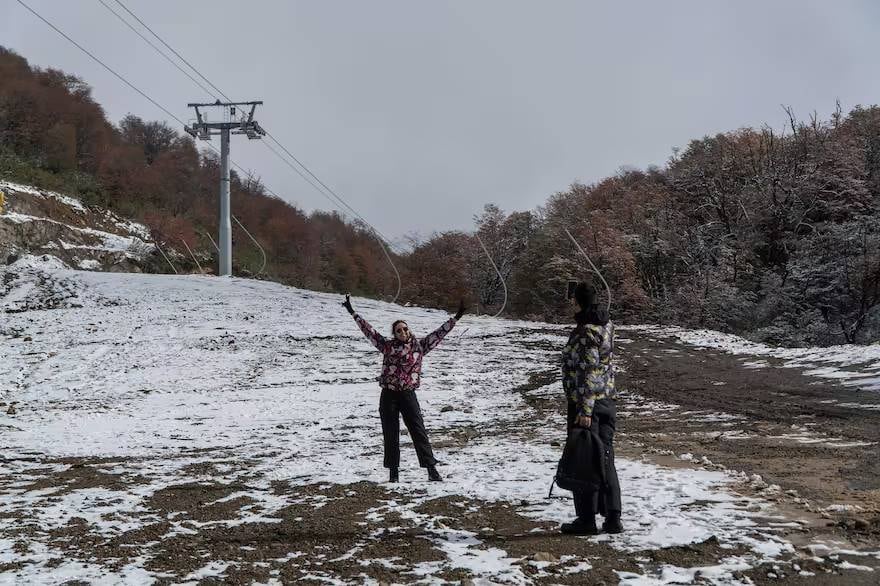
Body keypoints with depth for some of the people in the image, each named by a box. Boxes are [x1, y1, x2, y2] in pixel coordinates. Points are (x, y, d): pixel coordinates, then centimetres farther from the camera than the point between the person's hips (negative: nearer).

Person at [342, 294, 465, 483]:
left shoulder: (419, 346, 3)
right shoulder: (387, 345, 3)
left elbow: (439, 333, 1)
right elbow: (368, 330, 6)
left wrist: (455, 318, -4)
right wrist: (352, 312, 6)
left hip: (408, 395, -1)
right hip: (388, 396, 1)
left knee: (419, 432, -3)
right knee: (390, 435, 4)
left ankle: (431, 469, -1)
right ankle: (393, 472, 13)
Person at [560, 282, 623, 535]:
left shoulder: (585, 332, -17)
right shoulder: (606, 324, 9)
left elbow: (590, 372, -23)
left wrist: (585, 410, -24)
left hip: (585, 402, -8)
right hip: (607, 400, 8)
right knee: (605, 459, 11)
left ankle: (587, 519, 8)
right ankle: (613, 518, 13)